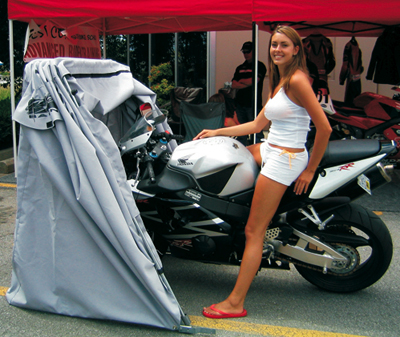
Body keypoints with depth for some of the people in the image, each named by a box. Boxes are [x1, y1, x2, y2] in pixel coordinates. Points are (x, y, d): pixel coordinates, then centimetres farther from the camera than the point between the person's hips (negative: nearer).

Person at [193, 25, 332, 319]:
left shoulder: (297, 80, -13)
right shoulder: (279, 82, 16)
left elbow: (324, 128, -17)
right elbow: (258, 124, 19)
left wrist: (310, 170, -11)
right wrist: (217, 132, 19)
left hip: (286, 159, -10)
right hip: (270, 151, 10)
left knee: (254, 231, -8)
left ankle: (236, 303, 0)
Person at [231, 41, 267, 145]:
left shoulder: (260, 66, 2)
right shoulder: (240, 68, 19)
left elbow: (253, 81, -11)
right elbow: (234, 85, 9)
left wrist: (241, 80, 6)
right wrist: (247, 83, -6)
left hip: (253, 104, -6)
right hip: (240, 104, 6)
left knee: (257, 132, -8)